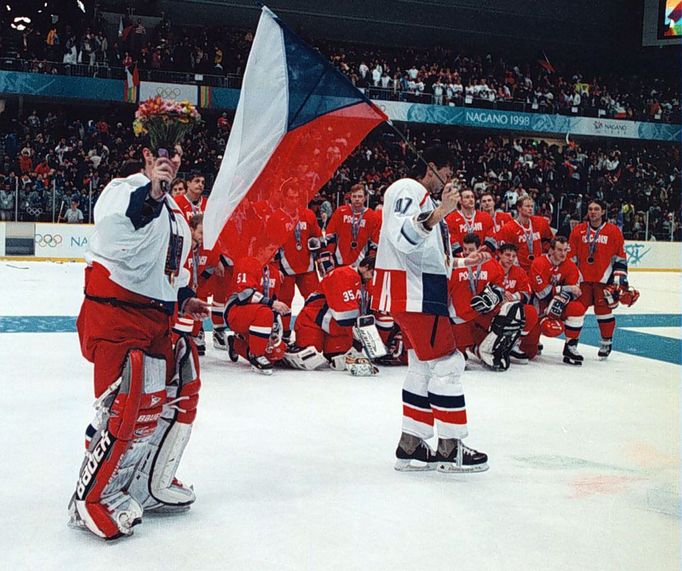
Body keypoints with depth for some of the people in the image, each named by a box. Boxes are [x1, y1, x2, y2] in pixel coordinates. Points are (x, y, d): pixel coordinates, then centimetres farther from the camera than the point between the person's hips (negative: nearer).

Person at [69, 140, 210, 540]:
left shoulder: (171, 206, 18)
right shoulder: (126, 190, -12)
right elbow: (111, 227, -34)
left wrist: (185, 298, 16)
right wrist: (150, 192, -45)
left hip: (157, 317, 10)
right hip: (115, 315, -10)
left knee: (179, 395, 13)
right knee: (130, 410, -14)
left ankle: (151, 484, 29)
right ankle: (92, 499, 2)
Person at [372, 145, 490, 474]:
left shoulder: (426, 200, 25)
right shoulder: (406, 190, -8)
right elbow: (401, 238, -27)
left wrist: (464, 262, 23)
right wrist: (439, 213, -37)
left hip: (424, 292, 11)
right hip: (411, 291, -11)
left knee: (424, 366, 11)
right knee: (446, 363, -8)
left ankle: (409, 447, 16)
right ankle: (449, 449, 0)